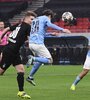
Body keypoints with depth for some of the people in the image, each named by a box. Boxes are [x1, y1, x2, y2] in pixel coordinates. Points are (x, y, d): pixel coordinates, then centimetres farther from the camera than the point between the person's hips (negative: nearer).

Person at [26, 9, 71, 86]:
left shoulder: (35, 19, 27)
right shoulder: (45, 18, 4)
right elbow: (50, 25, -19)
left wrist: (50, 34, 44)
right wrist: (62, 29, -24)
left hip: (31, 43, 8)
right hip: (38, 43, -8)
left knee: (40, 60, 24)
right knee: (49, 60, -6)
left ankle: (30, 77, 19)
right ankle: (32, 58, -23)